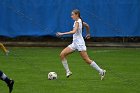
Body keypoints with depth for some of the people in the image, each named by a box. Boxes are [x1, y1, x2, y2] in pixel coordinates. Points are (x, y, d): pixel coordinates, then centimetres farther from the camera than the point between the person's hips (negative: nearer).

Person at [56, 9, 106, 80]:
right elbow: (87, 26, 28)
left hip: (80, 43, -9)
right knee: (62, 54, 0)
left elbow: (74, 31, -31)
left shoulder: (77, 22, -15)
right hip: (75, 43, 9)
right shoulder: (79, 21, 12)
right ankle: (68, 72, 2)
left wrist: (62, 34, -32)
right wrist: (88, 34, 44)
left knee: (87, 60, -7)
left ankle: (101, 71, 0)